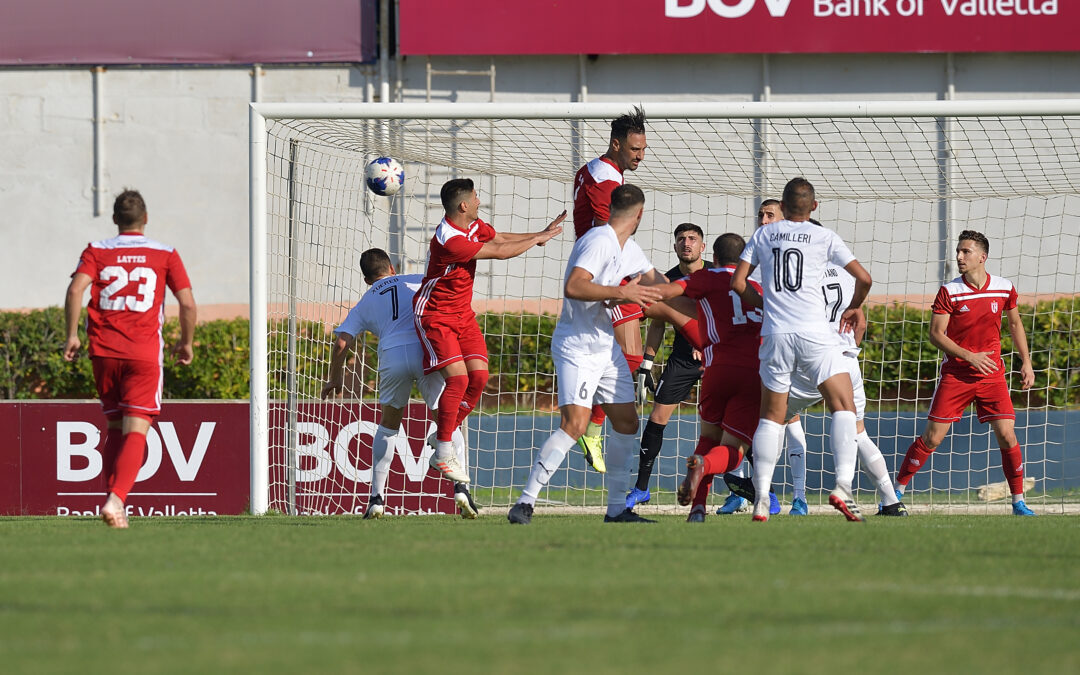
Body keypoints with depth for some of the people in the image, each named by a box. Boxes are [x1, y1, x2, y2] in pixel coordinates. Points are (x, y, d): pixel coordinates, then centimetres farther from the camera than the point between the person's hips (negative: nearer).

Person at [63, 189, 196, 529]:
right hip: (145, 354, -2)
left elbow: (76, 288, -9)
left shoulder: (96, 251, 7)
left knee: (114, 430, 15)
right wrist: (186, 342, 14)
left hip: (103, 351, 2)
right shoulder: (165, 254, 5)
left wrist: (72, 335, -3)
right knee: (136, 432, -7)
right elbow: (187, 303, 0)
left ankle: (115, 502, 10)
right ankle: (116, 498, -27)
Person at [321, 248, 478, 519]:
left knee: (388, 425, 21)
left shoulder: (364, 304, 25)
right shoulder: (416, 281, 24)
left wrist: (335, 379, 30)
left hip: (392, 355, 1)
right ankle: (461, 487, -7)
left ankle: (376, 497, 17)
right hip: (427, 350, -1)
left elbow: (341, 343, 16)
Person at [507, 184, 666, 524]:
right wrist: (621, 292, -32)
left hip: (608, 347, 10)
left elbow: (654, 279, 30)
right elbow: (573, 287, -31)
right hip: (577, 346, -10)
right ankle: (525, 503, -17)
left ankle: (617, 508, 16)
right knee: (575, 423, -20)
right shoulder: (599, 241, -18)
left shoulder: (629, 248, 12)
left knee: (626, 422, 8)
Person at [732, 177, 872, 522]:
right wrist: (854, 307, 22)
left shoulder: (763, 235, 11)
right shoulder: (824, 237, 4)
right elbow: (864, 278, 3)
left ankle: (761, 498, 4)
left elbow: (738, 283, 11)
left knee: (771, 416, 12)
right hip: (815, 333, -3)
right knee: (844, 407, 0)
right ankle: (843, 486, -18)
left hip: (775, 335, 3)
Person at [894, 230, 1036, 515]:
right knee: (932, 437, -4)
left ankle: (1018, 502, 3)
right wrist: (969, 356, -18)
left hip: (992, 374, 2)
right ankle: (897, 492, 8)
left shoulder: (1005, 289, 2)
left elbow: (1015, 324, 18)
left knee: (1007, 435, -8)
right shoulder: (949, 292, -7)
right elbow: (935, 334, -7)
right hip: (955, 373, -2)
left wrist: (1026, 361, 13)